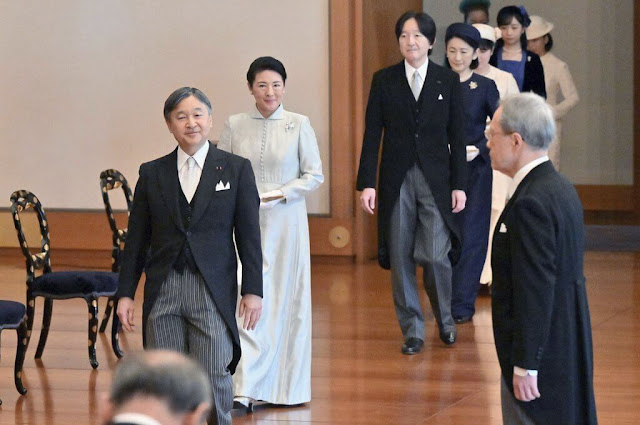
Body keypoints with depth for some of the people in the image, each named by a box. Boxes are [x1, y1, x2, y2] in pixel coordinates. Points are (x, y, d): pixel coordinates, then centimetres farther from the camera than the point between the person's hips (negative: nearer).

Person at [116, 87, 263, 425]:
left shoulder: (236, 169, 4)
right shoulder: (151, 174, 9)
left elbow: (249, 235, 2)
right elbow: (136, 240, 11)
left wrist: (253, 290, -3)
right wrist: (125, 293, 6)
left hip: (212, 290, -2)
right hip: (163, 289, 2)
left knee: (213, 376, -6)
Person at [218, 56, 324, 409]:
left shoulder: (299, 125, 0)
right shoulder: (234, 125, 4)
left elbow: (315, 175, 0)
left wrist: (276, 194, -12)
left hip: (286, 224, 0)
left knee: (286, 300, 5)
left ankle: (285, 386, 18)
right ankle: (246, 388, -11)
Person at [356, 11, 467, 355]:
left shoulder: (448, 81, 4)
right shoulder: (384, 81, 4)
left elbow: (456, 136, 4)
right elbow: (372, 134, 3)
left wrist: (459, 185, 0)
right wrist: (366, 183, -4)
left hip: (436, 179, -1)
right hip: (396, 180, 1)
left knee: (435, 255, -8)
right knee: (400, 258, 2)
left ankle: (445, 318, 18)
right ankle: (412, 331, 13)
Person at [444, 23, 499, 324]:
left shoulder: (484, 87, 2)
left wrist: (478, 149, -14)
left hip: (475, 169, -2)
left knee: (470, 235, -5)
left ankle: (462, 305, -4)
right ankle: (443, 299, 13)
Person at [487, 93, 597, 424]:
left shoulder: (531, 204, -21)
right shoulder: (561, 189, 10)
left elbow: (535, 292, -23)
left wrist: (525, 367, -20)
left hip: (541, 354, -10)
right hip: (566, 345, 10)